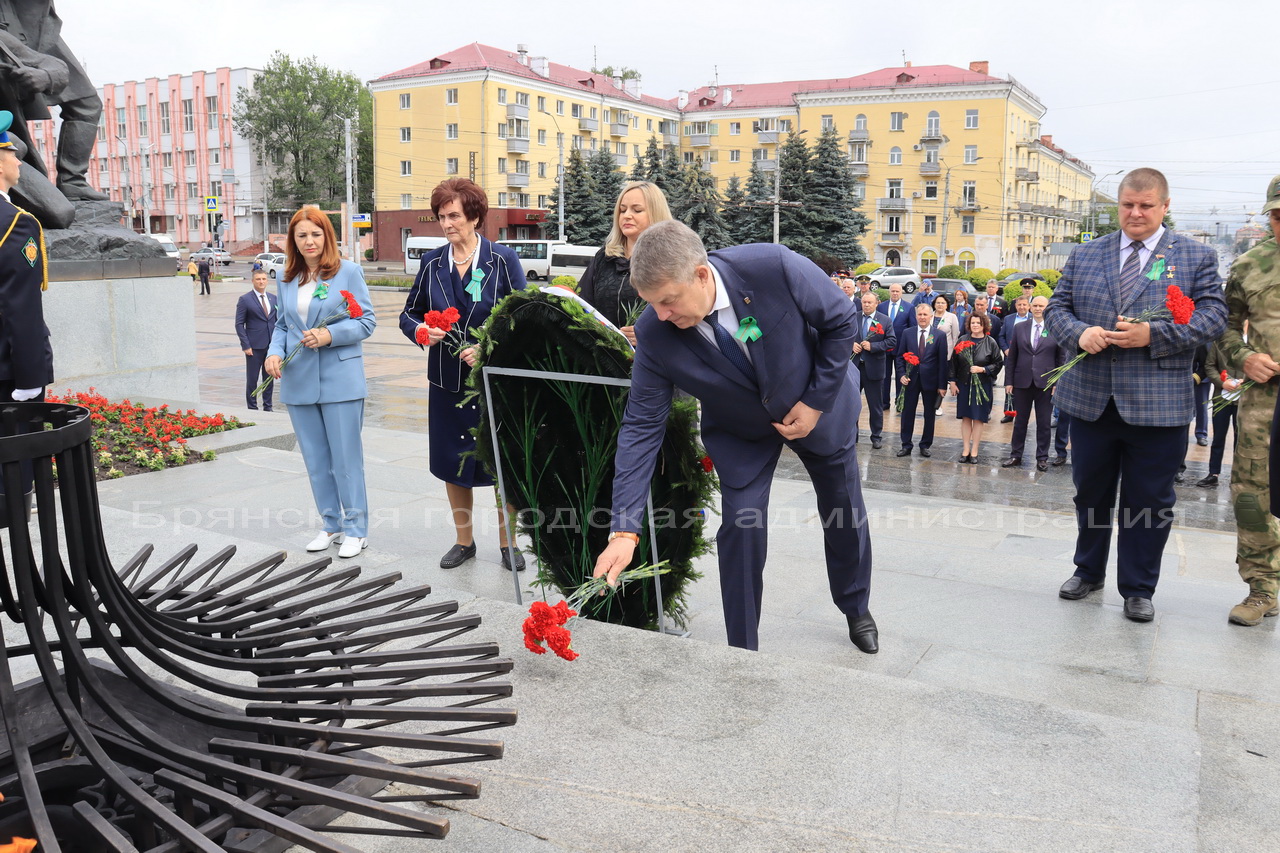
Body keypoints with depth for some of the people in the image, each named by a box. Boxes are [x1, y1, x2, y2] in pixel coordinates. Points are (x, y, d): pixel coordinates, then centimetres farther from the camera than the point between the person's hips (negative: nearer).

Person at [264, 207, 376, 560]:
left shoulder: (349, 272, -3)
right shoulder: (286, 280, 11)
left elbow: (366, 321, -5)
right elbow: (281, 324, 16)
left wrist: (330, 335, -19)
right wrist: (274, 353, -3)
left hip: (340, 379, -5)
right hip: (299, 381, 5)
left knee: (346, 457, -1)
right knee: (315, 459, 11)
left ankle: (355, 529, 10)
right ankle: (331, 525, 24)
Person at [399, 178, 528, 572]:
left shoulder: (503, 260, -5)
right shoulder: (432, 263, 5)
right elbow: (409, 314, 14)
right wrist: (421, 331, -9)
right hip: (447, 381, 4)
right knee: (452, 463, 11)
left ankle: (507, 542, 20)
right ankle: (464, 540, 29)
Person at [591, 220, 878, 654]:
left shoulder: (774, 267, -37)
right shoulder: (654, 334, -29)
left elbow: (841, 321, -19)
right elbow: (642, 427, -26)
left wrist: (816, 402, -21)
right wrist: (624, 532, -31)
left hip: (818, 406, 0)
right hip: (741, 431, 0)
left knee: (845, 515, 16)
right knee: (740, 527, -10)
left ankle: (857, 609, 45)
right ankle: (742, 651, 12)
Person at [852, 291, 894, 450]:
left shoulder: (885, 320, -2)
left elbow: (891, 341, -5)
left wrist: (872, 346, -16)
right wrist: (851, 344, -10)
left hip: (874, 367, -2)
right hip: (853, 365, 2)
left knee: (875, 404, 7)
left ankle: (877, 436, 19)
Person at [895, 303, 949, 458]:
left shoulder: (940, 336, -2)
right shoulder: (907, 333, 3)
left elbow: (943, 362, -3)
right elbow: (900, 356, 7)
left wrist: (942, 385, -6)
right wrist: (902, 374, -7)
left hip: (930, 381, -1)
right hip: (911, 379, 1)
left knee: (930, 414, 8)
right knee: (907, 413, 5)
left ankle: (925, 445, 20)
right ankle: (906, 445, 14)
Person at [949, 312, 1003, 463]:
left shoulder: (991, 343, -2)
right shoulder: (962, 340, 3)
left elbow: (998, 363, 0)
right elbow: (954, 361, 5)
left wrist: (983, 369, -14)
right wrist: (953, 382, 1)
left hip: (982, 385, -2)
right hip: (964, 384, 2)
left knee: (978, 418, 2)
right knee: (965, 417, 6)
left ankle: (974, 451, 10)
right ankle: (966, 449, 14)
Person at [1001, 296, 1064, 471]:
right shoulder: (1019, 329, 6)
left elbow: (1061, 359, 1)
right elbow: (1011, 357, 7)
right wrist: (1009, 381, 2)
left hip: (1046, 383, -2)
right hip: (1022, 382, 2)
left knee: (1044, 423, 6)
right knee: (1020, 421, 10)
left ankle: (1042, 458, 16)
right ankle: (1016, 456, 19)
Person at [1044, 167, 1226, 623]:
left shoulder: (1196, 256, 2)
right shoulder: (1085, 255, 9)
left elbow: (1214, 315, -5)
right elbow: (1057, 308, 8)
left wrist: (1153, 334, -19)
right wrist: (1079, 332, -13)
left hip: (1158, 403, -2)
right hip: (1090, 398, 3)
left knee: (1148, 501, 5)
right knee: (1090, 492, 15)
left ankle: (1138, 589, 20)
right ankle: (1088, 571, 33)